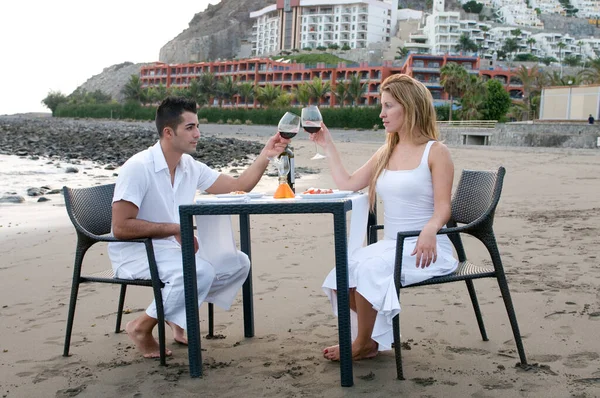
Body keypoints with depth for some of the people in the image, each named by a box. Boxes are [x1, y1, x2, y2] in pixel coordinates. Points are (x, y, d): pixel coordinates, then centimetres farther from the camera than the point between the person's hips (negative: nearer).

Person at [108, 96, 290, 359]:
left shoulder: (190, 167, 3)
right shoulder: (138, 168, -19)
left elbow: (237, 186, 8)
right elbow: (120, 227, -23)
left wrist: (265, 156, -5)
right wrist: (175, 228, -21)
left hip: (172, 248, 8)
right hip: (135, 252, -8)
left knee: (238, 263, -3)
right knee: (200, 272, -31)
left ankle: (176, 317, 8)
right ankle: (142, 327, -10)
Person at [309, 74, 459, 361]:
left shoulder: (435, 152, -4)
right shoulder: (385, 153, 17)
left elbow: (442, 207, -11)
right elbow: (348, 184, 15)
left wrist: (429, 230, -32)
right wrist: (328, 146, 17)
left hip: (425, 248, -6)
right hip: (390, 245, 7)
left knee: (369, 268, -30)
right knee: (342, 275, -18)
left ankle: (364, 343, -8)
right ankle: (376, 337, 1)